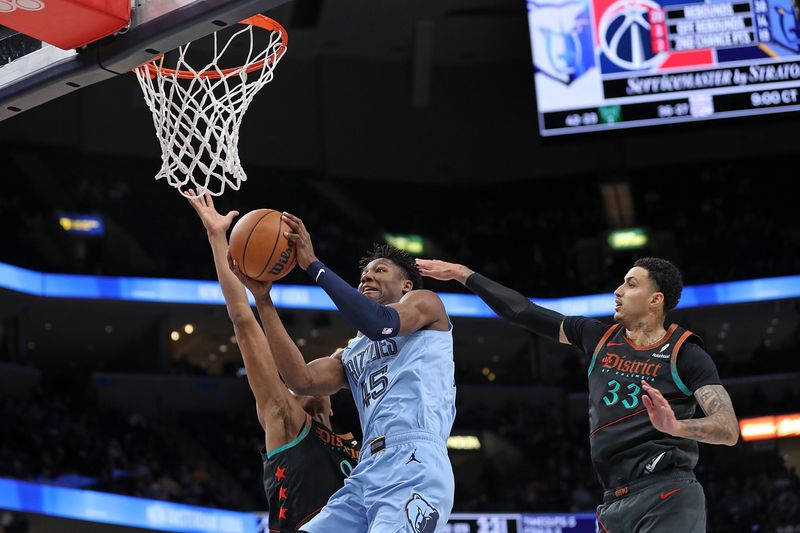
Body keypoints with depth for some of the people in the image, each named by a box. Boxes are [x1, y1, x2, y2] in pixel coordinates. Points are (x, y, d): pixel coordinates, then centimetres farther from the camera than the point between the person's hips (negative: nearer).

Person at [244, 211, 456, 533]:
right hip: (367, 475, 8)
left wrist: (313, 264, -7)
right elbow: (302, 380, 9)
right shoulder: (351, 355, 31)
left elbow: (381, 324, -10)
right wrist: (262, 297, 9)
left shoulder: (425, 302, 14)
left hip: (414, 469, -8)